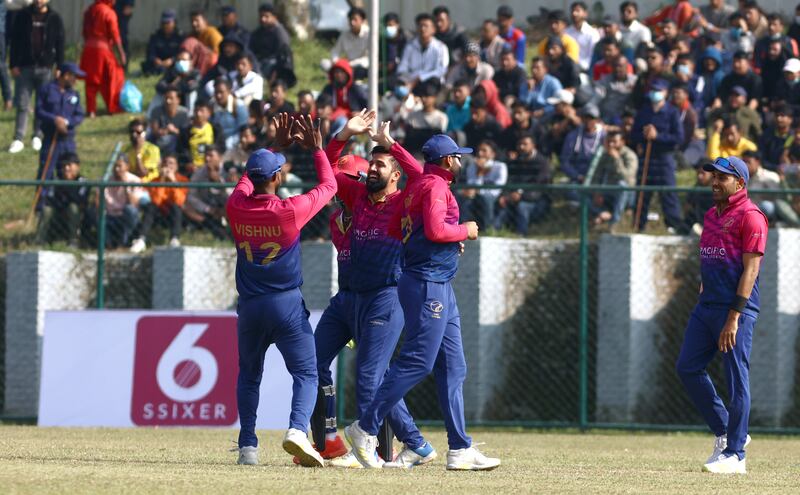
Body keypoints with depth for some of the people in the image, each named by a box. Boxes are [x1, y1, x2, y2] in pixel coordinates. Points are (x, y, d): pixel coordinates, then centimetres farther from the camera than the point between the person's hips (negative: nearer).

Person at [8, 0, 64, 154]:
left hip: (45, 68, 0)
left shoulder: (54, 19, 3)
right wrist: (13, 65, -2)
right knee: (22, 105, -2)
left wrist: (60, 67, -1)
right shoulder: (22, 16, 3)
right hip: (25, 66, 0)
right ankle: (18, 139, 0)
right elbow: (14, 41, 4)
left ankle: (37, 137, 15)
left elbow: (60, 44, 5)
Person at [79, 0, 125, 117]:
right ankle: (114, 108, 14)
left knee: (91, 81, 10)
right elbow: (115, 36, -12)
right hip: (103, 49, -6)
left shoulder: (89, 11, 6)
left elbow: (85, 32, 13)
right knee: (113, 79, 9)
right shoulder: (109, 13, -12)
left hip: (88, 50, 6)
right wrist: (121, 54, -6)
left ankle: (91, 110, 9)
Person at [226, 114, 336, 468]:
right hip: (287, 306, -3)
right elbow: (329, 186, 3)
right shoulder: (291, 211, -14)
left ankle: (248, 447, 12)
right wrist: (316, 149, 15)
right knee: (306, 374, 0)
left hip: (249, 308, 3)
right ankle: (297, 430, -25)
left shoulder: (236, 208, -5)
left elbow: (247, 179, 18)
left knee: (249, 377, 19)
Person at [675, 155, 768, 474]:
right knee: (687, 367, 7)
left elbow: (750, 269, -15)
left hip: (737, 308, -9)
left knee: (737, 379, -5)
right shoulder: (712, 215, 18)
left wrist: (734, 317, -20)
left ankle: (734, 454, 0)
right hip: (707, 305, 9)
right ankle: (724, 433, 18)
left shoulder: (750, 217, -10)